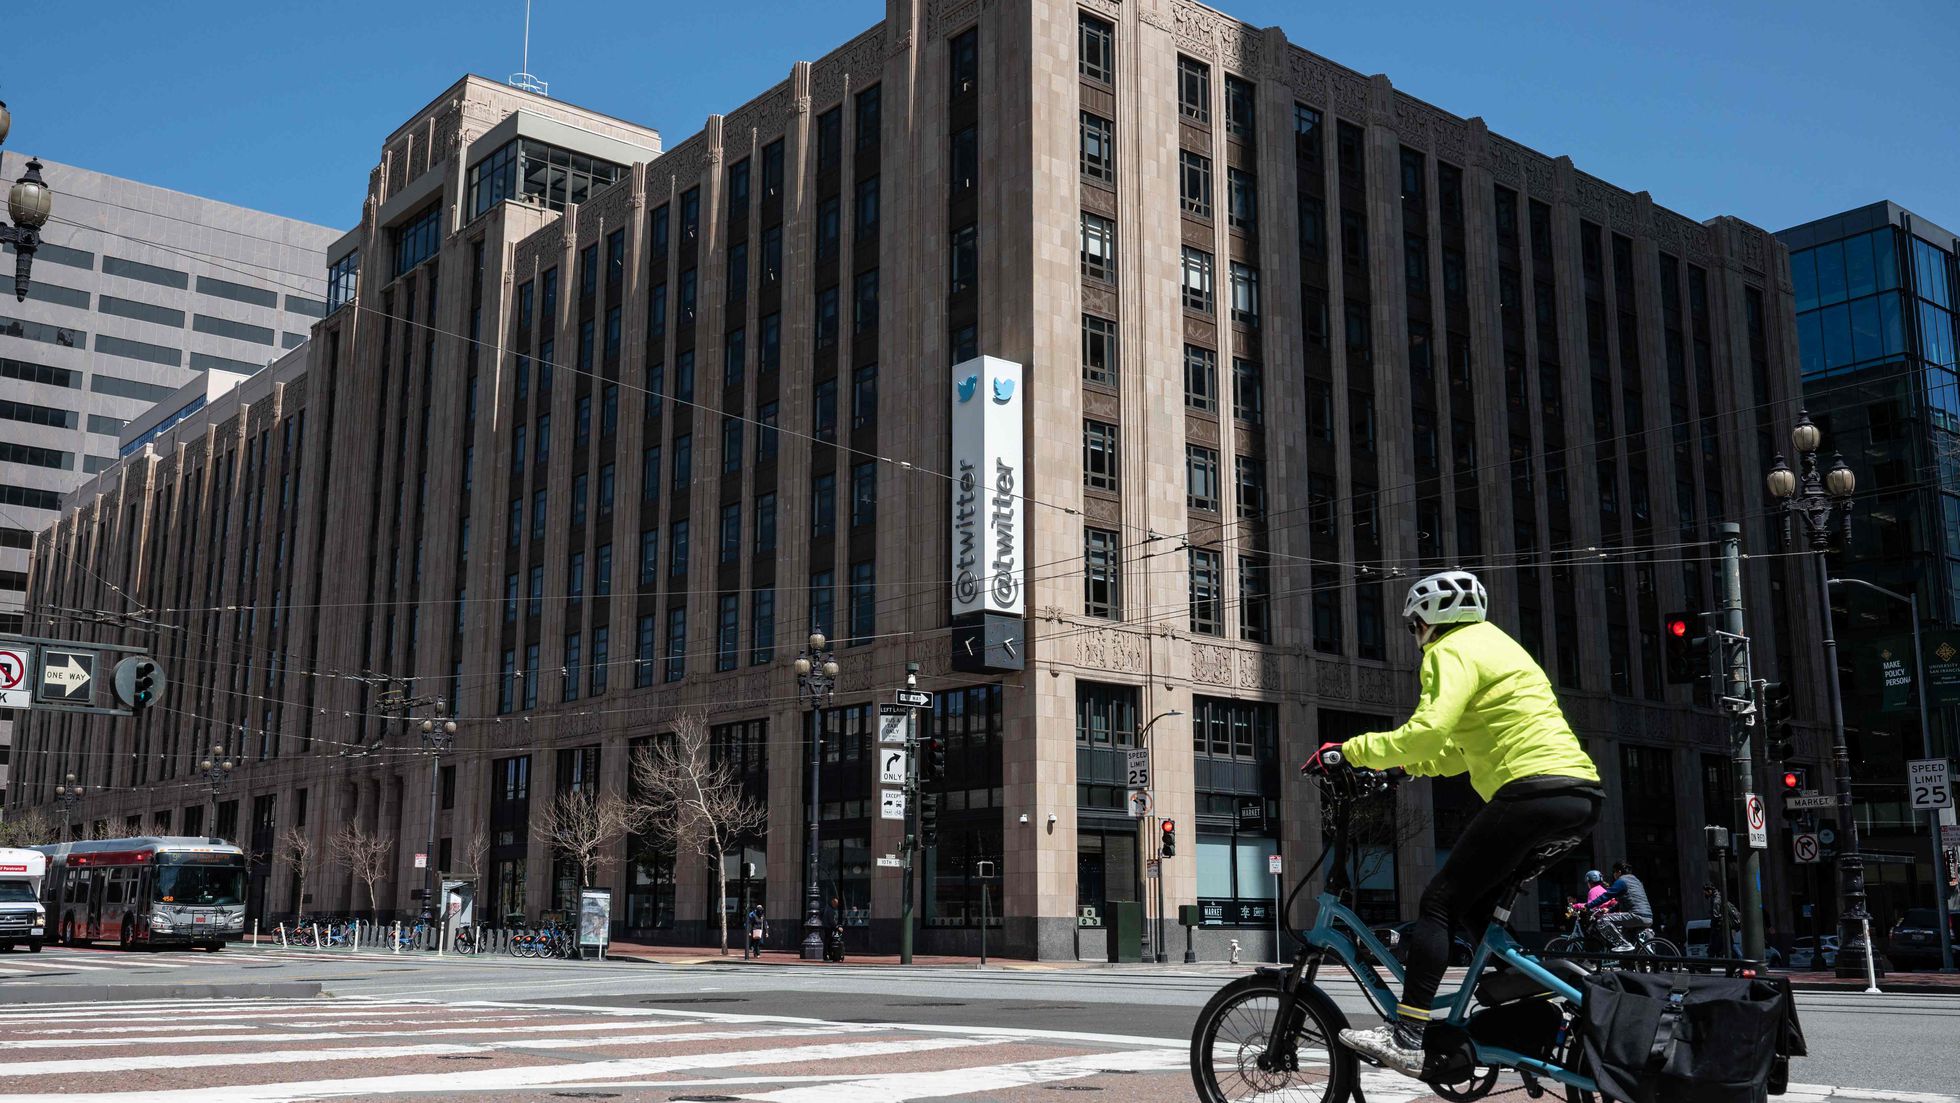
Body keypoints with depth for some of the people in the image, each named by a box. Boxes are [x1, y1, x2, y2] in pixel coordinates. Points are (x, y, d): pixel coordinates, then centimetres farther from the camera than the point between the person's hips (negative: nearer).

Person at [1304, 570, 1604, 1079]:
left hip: (1532, 791, -10)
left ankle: (1406, 1037, -15)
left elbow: (1430, 729, -19)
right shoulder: (1496, 645, 30)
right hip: (1583, 795, 10)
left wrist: (1351, 751, -12)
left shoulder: (1452, 651, -1)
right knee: (1480, 905, 20)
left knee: (1439, 901, -8)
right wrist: (1401, 763, 31)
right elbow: (1464, 749, 34)